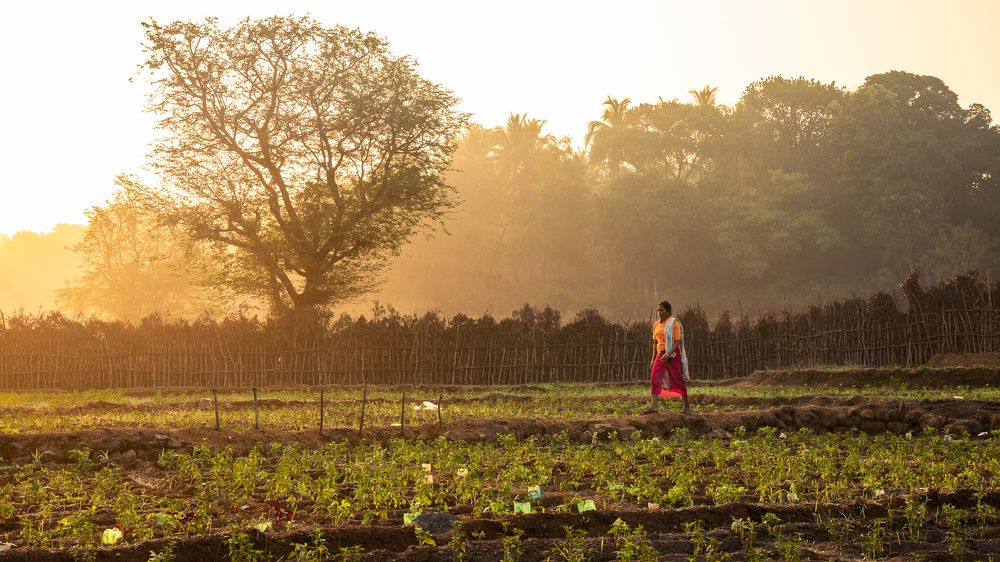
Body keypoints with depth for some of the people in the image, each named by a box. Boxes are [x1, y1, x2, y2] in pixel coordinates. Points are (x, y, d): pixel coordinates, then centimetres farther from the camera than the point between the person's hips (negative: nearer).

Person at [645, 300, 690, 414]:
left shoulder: (674, 323, -9)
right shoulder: (656, 324, 11)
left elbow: (678, 342, -15)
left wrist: (668, 354, -25)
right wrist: (653, 359, 14)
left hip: (673, 355, -6)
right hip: (660, 354, 6)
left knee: (678, 380, 4)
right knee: (654, 378, -13)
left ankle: (687, 405, 21)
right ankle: (654, 406, -21)